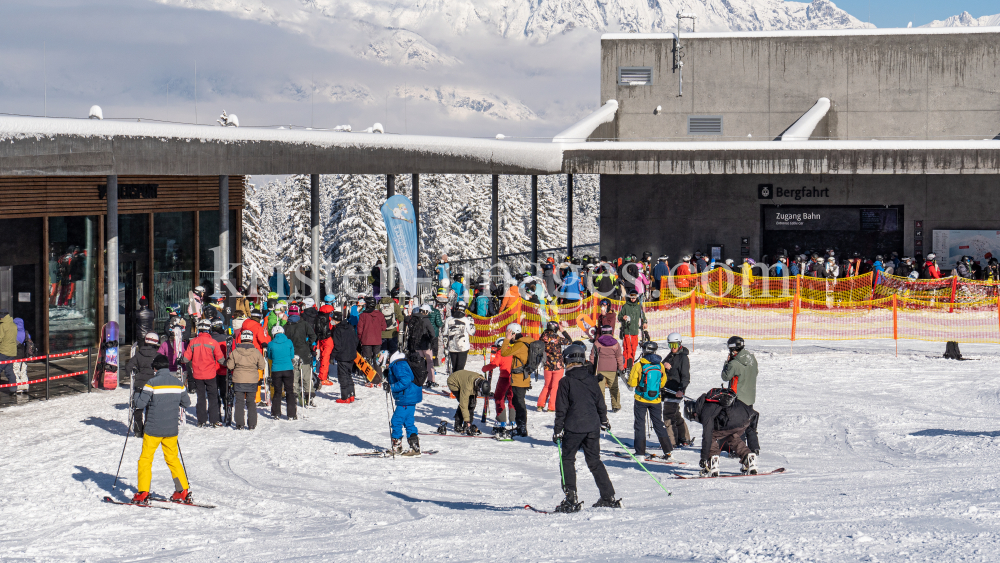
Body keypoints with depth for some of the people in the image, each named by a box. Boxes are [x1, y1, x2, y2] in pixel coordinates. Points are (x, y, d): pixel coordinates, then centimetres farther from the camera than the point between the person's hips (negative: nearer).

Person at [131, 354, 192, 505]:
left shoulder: (152, 383, -12)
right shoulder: (178, 383, 3)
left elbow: (140, 404, -14)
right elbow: (186, 403, 12)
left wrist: (138, 399, 9)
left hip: (153, 429, -4)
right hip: (171, 430, 4)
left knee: (145, 459, 5)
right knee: (172, 459, 17)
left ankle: (143, 494, -1)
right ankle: (183, 492, 14)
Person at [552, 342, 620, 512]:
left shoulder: (566, 381, -8)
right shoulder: (591, 380, 6)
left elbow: (561, 409, -8)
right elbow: (600, 403, 14)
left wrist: (557, 430, -2)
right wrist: (604, 421, 29)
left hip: (574, 428, -5)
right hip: (593, 427, 5)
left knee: (567, 460, 6)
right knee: (594, 461, 14)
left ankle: (571, 499, -3)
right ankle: (608, 497, 11)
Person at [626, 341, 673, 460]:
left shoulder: (638, 365, -13)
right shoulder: (660, 365, -3)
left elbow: (632, 383, -9)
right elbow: (663, 383, 6)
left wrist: (630, 374, 11)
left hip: (641, 400, -3)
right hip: (656, 400, 3)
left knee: (640, 424, 7)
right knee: (659, 424, 11)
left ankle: (640, 452, 6)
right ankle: (667, 451, 5)